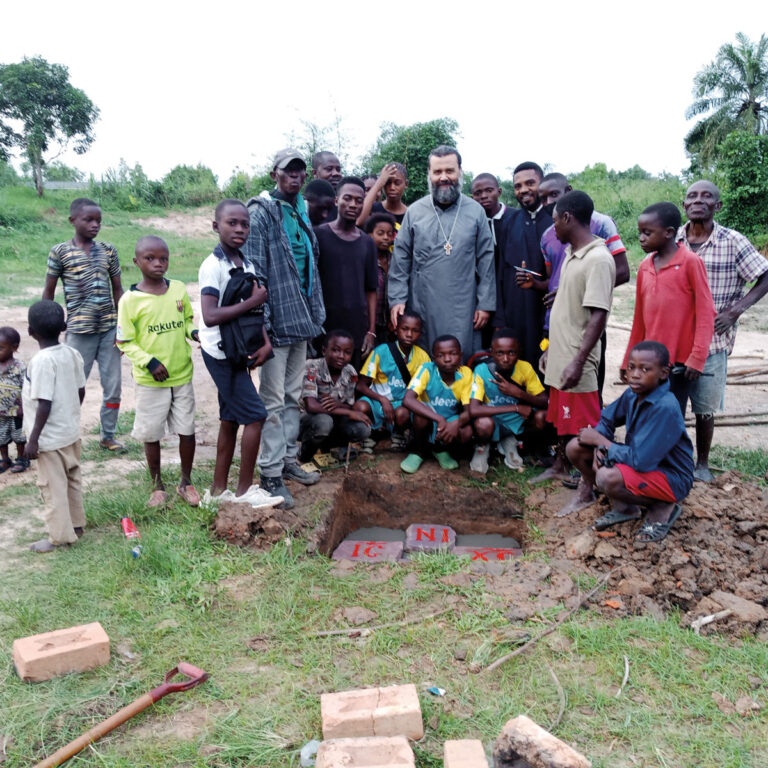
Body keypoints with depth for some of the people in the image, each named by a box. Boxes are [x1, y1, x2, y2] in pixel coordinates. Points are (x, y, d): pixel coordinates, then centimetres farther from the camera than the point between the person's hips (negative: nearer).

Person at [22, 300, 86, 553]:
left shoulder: (42, 361, -23)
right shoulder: (72, 353, -1)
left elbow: (44, 404, -24)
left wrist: (33, 439, -16)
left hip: (50, 438, -8)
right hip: (71, 432, 8)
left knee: (53, 487, 4)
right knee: (72, 480, 20)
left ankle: (60, 536, 14)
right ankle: (76, 524, 33)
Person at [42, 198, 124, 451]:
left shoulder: (108, 250, 5)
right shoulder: (60, 252, -3)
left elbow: (117, 290, 9)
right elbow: (48, 292, 2)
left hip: (109, 330, 3)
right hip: (79, 332, -3)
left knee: (113, 387, 8)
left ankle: (108, 436, 23)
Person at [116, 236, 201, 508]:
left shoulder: (178, 289, 1)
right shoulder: (130, 299, -10)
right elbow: (125, 342, -7)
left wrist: (195, 332, -6)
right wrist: (149, 362, -18)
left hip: (182, 375, 3)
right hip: (150, 380, -3)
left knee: (187, 430, 10)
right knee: (151, 434, 9)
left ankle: (186, 482, 28)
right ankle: (157, 486, 28)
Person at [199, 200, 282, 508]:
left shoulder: (247, 264, 7)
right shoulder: (213, 265, -17)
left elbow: (255, 307, 6)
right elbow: (210, 316, -27)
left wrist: (266, 342, -10)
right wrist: (252, 301, -22)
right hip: (221, 353, -8)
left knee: (230, 419, 13)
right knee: (255, 416, -7)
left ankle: (219, 489, 24)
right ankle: (245, 489, 6)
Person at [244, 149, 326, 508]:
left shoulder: (301, 211, 14)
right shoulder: (261, 213, -9)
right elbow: (255, 273, -15)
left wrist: (316, 313, 15)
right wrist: (262, 324, -19)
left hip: (301, 318, 8)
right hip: (276, 320, -8)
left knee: (293, 395, 16)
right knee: (274, 401, -2)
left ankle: (288, 459, 29)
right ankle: (271, 473, 8)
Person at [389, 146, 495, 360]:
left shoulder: (475, 211, 4)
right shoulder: (415, 211, 4)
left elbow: (486, 260, 5)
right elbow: (400, 260, 5)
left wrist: (486, 303, 0)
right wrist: (397, 299, -3)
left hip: (463, 309, 0)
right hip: (422, 307, 1)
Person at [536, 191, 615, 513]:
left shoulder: (598, 260, -18)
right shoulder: (571, 253, 11)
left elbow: (598, 317, -23)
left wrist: (578, 362, -26)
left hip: (577, 361, -9)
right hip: (560, 356, 9)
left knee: (583, 427, 0)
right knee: (562, 416, 22)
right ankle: (560, 467, 39)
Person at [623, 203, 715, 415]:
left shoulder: (690, 262, -6)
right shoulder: (645, 267, 10)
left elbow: (705, 312, -8)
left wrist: (697, 357, -15)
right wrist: (629, 360, 18)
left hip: (679, 361, -5)